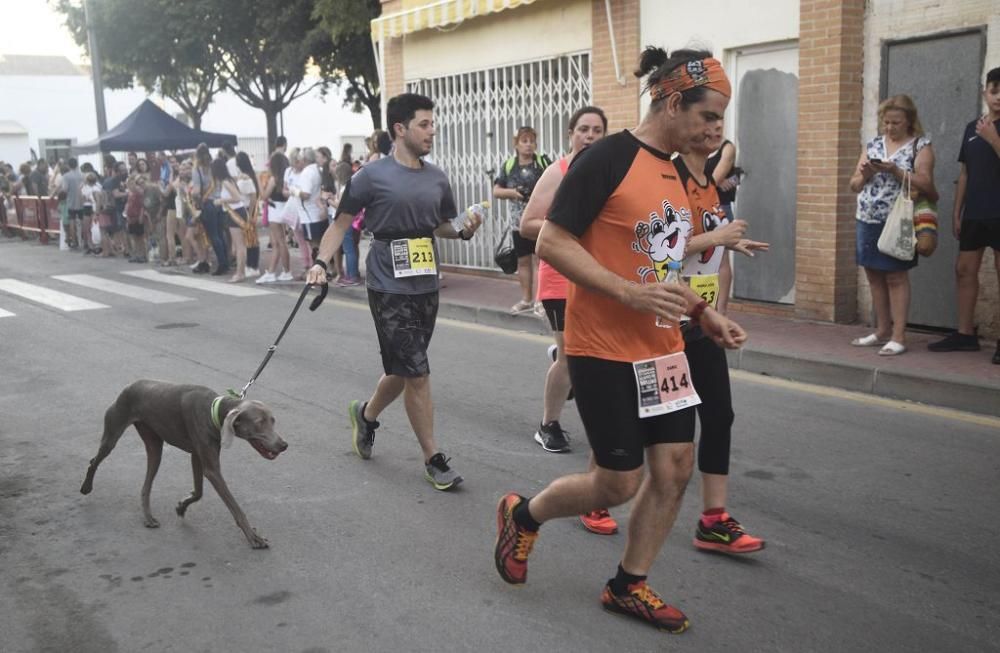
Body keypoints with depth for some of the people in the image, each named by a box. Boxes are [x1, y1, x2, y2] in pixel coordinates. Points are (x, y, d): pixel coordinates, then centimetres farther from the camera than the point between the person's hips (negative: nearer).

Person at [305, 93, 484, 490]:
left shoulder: (436, 178, 9)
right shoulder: (373, 176, -8)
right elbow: (342, 222, -2)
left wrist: (464, 231, -1)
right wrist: (322, 262, -15)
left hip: (426, 288, 6)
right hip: (389, 290, -6)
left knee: (403, 371, 16)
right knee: (417, 374, -6)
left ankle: (366, 415, 45)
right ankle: (433, 459, 7)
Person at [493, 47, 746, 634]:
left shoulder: (676, 172, 11)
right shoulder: (607, 159, -15)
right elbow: (552, 242, -18)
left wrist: (703, 312, 9)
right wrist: (631, 294, -24)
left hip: (663, 349, 8)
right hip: (605, 351, -8)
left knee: (675, 468, 8)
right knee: (619, 483, -1)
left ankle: (629, 587, 26)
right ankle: (522, 515, 27)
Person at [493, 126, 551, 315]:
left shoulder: (544, 162, -3)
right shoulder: (508, 165, 5)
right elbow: (496, 191, 7)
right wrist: (512, 192, -10)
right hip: (519, 222, 3)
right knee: (523, 260, 12)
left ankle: (540, 299, 1)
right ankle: (526, 299, 25)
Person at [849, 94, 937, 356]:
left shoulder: (921, 145, -2)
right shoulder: (872, 145, 12)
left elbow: (925, 184, -11)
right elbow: (855, 185, 13)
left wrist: (895, 171, -20)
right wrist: (865, 173, -7)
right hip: (867, 221, 5)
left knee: (896, 277, -3)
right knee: (874, 276, 9)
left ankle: (898, 336, 1)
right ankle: (882, 331, 20)